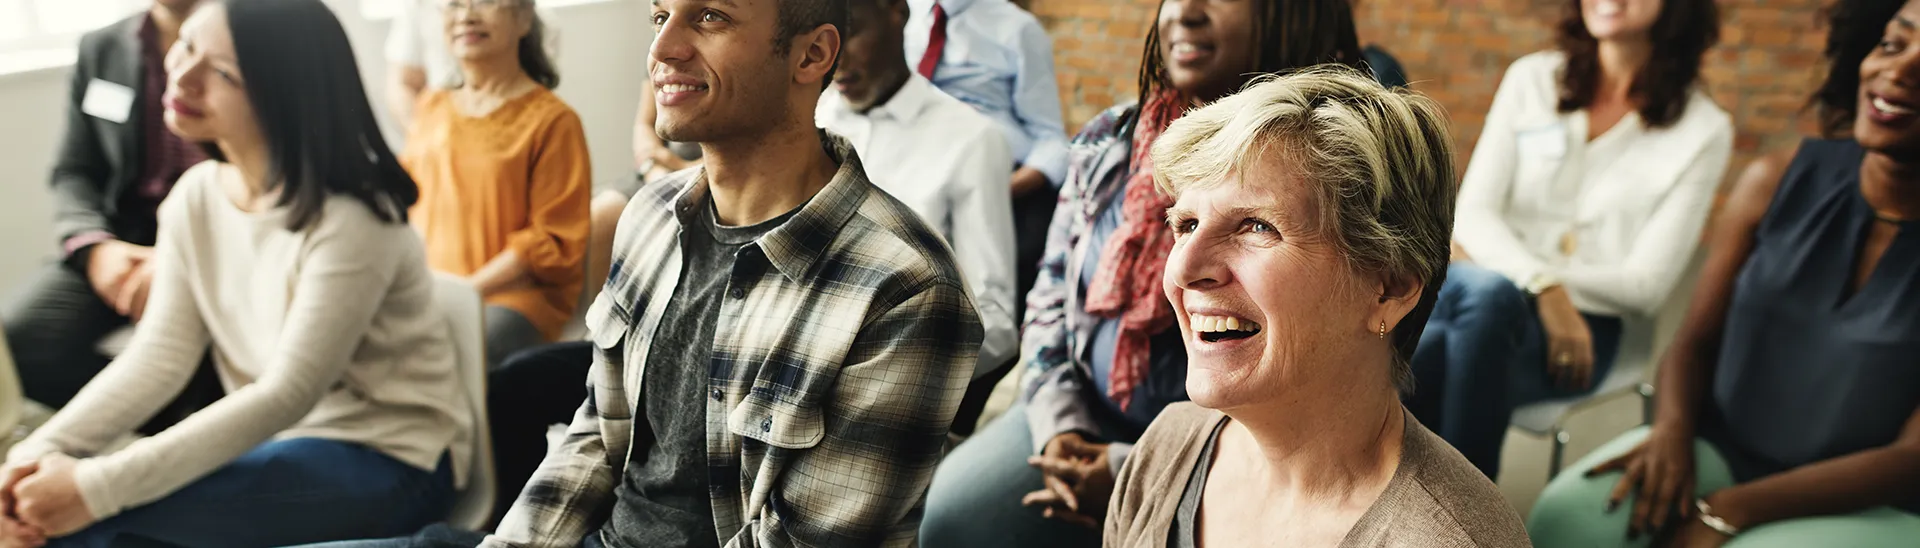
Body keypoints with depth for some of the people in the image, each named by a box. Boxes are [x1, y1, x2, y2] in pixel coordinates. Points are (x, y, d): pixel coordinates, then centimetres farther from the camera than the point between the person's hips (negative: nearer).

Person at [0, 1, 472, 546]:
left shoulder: (350, 221, -21)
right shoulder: (196, 196, 1)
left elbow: (286, 395, -24)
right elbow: (161, 354, -2)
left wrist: (99, 485, -27)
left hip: (390, 465, -6)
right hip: (280, 440, 6)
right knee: (49, 498, -13)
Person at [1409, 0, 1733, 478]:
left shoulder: (1703, 131, 3)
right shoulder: (1531, 80, 11)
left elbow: (1645, 287, -2)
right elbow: (1472, 213, 1)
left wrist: (1496, 265, -7)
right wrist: (1545, 287, -20)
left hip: (1584, 328, -2)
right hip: (1479, 289, 2)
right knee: (1484, 289, -37)